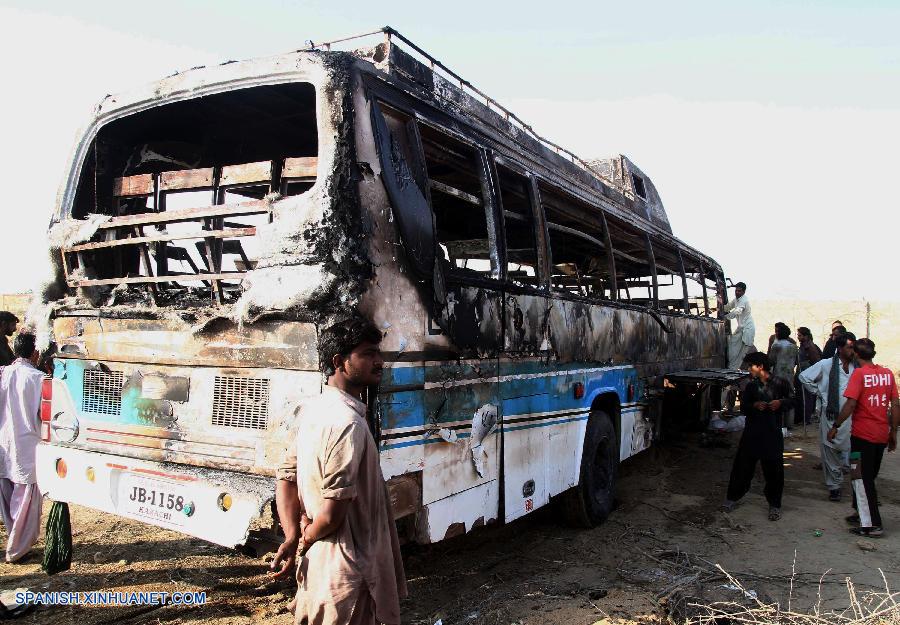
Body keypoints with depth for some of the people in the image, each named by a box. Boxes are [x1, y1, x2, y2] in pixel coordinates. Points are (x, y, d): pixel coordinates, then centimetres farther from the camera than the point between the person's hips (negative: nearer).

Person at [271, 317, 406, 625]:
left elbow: (286, 478, 8)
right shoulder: (348, 423, -25)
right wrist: (306, 540, -7)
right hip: (348, 568, -8)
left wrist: (292, 538, 0)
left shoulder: (313, 409, 3)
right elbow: (333, 513, -26)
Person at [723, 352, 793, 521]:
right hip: (752, 432, 2)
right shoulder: (751, 386, 5)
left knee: (774, 469, 3)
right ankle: (732, 497, 21)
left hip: (772, 433, -2)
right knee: (743, 465, 6)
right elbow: (743, 407, 6)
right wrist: (754, 406, -13)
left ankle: (774, 505, 20)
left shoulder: (780, 383, -3)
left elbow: (791, 401, 8)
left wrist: (781, 402, -12)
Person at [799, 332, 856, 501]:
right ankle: (834, 486, 19)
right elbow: (803, 376, 7)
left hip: (852, 416, 0)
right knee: (831, 452, 6)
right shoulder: (826, 365, -3)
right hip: (831, 416, 0)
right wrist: (819, 393, 5)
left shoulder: (858, 367, 0)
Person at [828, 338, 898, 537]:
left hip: (862, 435, -6)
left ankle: (872, 524, 1)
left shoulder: (859, 374, -13)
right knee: (869, 477, 20)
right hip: (882, 436, 6)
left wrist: (835, 427, -11)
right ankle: (862, 513, 30)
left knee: (862, 479, 1)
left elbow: (851, 404, -20)